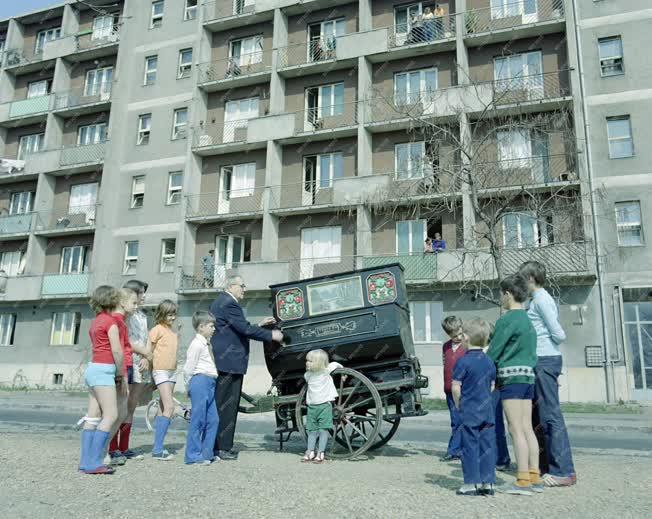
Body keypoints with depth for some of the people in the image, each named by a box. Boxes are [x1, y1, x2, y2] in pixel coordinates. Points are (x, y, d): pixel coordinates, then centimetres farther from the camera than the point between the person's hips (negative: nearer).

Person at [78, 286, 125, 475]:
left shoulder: (96, 321, 16)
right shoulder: (110, 321, -10)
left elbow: (100, 347, 13)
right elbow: (117, 351, -14)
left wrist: (117, 374, 9)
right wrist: (122, 376, -3)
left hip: (93, 369, 9)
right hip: (103, 370, -9)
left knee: (93, 416, 7)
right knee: (111, 415, -10)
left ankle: (85, 461, 7)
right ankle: (93, 462, -13)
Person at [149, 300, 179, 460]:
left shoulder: (173, 332, 14)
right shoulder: (157, 329, -8)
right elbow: (150, 351, -6)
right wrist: (150, 371, -4)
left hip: (172, 372, 8)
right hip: (161, 371, -8)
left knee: (162, 409, 10)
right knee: (169, 407, -15)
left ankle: (157, 446, 16)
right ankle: (158, 449, -13)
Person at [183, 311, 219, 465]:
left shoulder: (205, 344, 19)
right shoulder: (197, 344, -10)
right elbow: (188, 368, -10)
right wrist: (190, 386, 0)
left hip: (209, 383, 9)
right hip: (200, 381, -9)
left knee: (213, 419, 9)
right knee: (198, 420, -4)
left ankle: (207, 453, 18)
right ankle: (193, 455, 4)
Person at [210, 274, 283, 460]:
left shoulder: (220, 302, 19)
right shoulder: (229, 304, -14)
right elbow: (244, 329, -20)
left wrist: (259, 325, 16)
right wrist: (271, 335, -12)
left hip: (221, 361, 11)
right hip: (230, 362, -10)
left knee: (219, 404, 14)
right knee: (226, 405, -4)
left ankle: (214, 445, 21)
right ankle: (222, 448, 3)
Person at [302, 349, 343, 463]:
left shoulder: (326, 370, -8)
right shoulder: (307, 375, 4)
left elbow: (336, 364, 7)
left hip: (325, 405, -4)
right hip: (311, 406, 4)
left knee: (323, 429, -3)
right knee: (312, 430, 7)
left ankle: (320, 453, 1)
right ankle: (310, 452, 12)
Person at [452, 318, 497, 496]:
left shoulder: (463, 361, -13)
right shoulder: (489, 362, 6)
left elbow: (455, 387, -13)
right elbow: (492, 386, 12)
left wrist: (458, 405, 1)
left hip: (469, 412, -5)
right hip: (487, 410, 6)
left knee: (470, 447, 2)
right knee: (487, 446, 9)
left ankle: (471, 483, 7)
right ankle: (488, 483, 14)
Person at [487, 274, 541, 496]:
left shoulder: (507, 319, -12)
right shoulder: (527, 320, 16)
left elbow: (493, 352, -11)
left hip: (511, 376, -9)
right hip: (528, 375, 9)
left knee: (516, 429, -5)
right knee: (527, 429, 10)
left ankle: (523, 481, -2)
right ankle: (534, 477, 14)